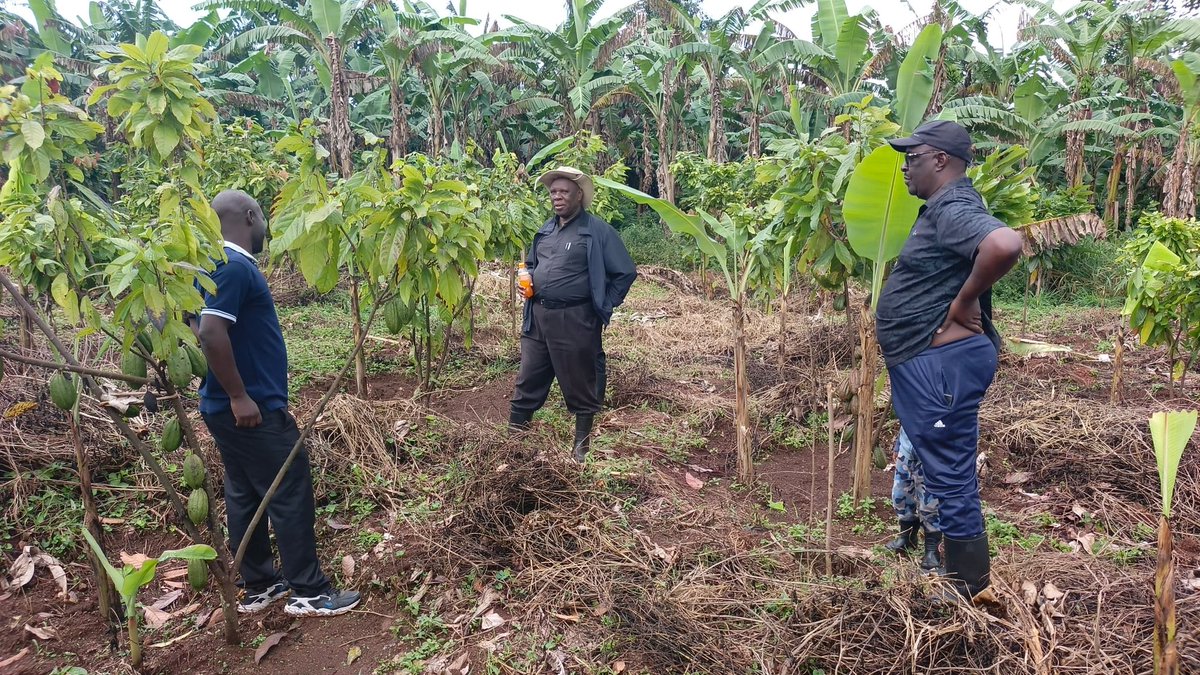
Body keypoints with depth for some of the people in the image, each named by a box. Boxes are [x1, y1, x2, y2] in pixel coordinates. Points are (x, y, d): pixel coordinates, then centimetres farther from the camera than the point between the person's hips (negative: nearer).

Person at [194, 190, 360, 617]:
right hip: (254, 409, -10)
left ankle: (258, 586, 26)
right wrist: (239, 397, -23)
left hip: (233, 409, 10)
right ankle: (309, 591, 9)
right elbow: (211, 333, -27)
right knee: (291, 496, -1)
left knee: (244, 495, 15)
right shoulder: (234, 266, -18)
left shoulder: (221, 263, 13)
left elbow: (209, 330, 19)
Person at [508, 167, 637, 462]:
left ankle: (582, 445, 21)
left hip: (574, 321, -6)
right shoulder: (545, 230, 13)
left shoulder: (597, 231, -8)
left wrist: (603, 306, -6)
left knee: (580, 386, 6)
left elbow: (625, 272, -7)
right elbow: (531, 264, 28)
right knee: (527, 381, 12)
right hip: (537, 316, 6)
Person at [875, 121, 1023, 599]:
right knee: (937, 470, 20)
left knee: (950, 479, -2)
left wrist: (964, 300, -24)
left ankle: (970, 592, 11)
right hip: (925, 363, 11)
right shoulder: (941, 208, 16)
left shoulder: (953, 208, -17)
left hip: (942, 362, -11)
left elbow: (1006, 245, -36)